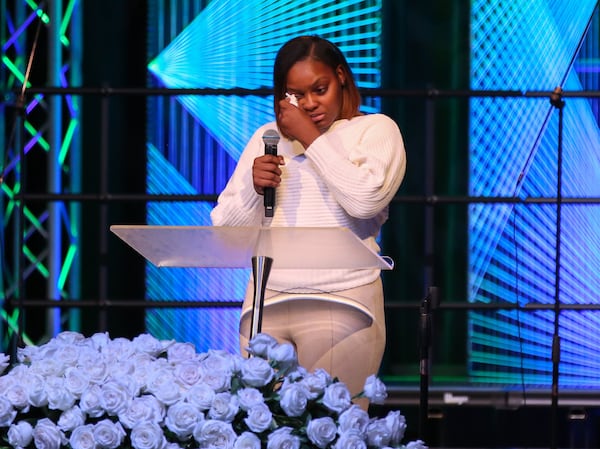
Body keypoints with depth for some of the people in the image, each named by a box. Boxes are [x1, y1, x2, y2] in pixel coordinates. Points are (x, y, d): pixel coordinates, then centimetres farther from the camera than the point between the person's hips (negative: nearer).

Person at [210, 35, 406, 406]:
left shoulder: (375, 130, 6)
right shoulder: (269, 137, 16)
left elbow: (366, 199, -14)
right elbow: (227, 230, 14)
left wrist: (310, 137, -6)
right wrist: (254, 187, -6)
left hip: (341, 304, -3)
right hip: (267, 302, 4)